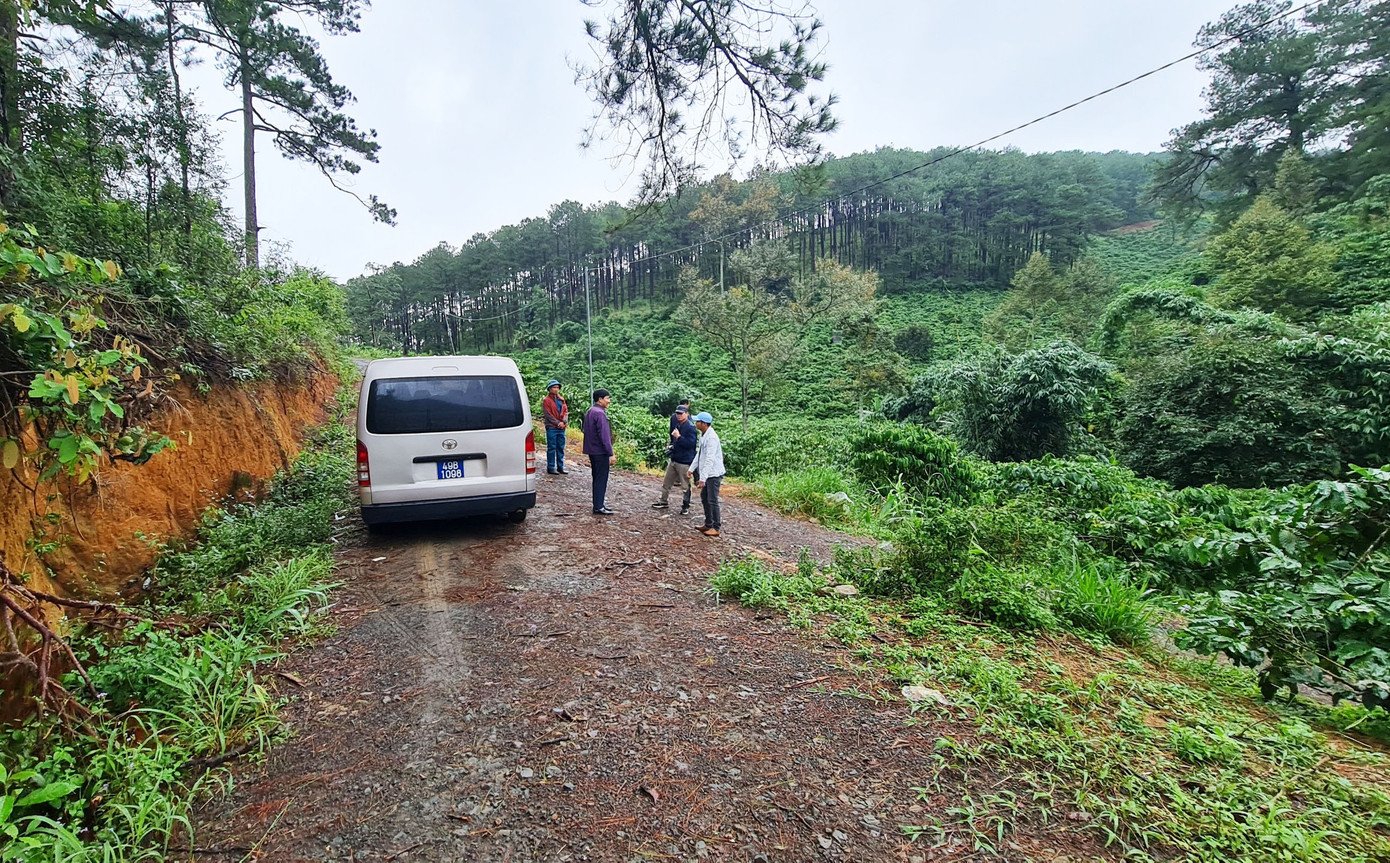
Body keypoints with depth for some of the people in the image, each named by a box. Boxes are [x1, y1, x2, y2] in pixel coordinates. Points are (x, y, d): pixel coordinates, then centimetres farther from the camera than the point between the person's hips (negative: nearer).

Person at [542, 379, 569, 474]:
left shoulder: (561, 399, 14)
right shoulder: (547, 400, -4)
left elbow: (566, 411, 9)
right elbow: (548, 415, -10)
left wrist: (564, 422, -8)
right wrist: (558, 423, -14)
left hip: (561, 427, 6)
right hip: (551, 428, -6)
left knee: (561, 448, 10)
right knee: (551, 448, -1)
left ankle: (560, 467, 17)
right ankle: (550, 468, 6)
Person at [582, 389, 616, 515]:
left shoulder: (590, 412, 14)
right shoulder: (600, 413, -17)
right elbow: (604, 435, -21)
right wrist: (611, 454, -20)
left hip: (592, 451, 10)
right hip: (601, 452, -10)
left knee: (597, 478, 15)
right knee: (601, 479, -4)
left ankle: (598, 504, 21)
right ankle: (598, 507, -1)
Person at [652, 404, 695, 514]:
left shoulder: (690, 427, -16)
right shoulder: (676, 422, 9)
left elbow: (690, 443, -25)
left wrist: (678, 437, -27)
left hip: (684, 461, -9)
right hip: (673, 459, 9)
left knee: (685, 485, 2)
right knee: (666, 482, 17)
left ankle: (686, 506, 13)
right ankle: (664, 501, 32)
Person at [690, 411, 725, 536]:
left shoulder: (712, 437, -22)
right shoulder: (702, 435, 9)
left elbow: (710, 459, -26)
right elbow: (699, 454, 19)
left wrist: (703, 478, -28)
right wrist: (691, 469, 17)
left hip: (714, 474, -10)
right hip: (707, 474, 10)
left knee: (712, 500, -6)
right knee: (704, 498, 16)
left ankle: (716, 528, 3)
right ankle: (708, 525, 27)